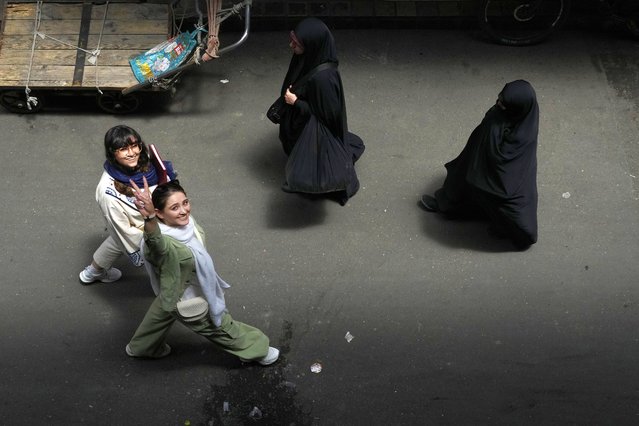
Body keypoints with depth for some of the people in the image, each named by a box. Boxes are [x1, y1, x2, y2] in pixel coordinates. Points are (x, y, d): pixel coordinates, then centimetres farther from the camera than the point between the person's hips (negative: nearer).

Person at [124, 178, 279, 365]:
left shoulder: (185, 222, -21)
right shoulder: (164, 242, -45)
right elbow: (155, 242, -69)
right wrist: (149, 217, -87)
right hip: (189, 302, -8)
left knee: (162, 314, 35)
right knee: (222, 327, 18)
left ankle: (141, 347, 63)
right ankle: (256, 349, 44)